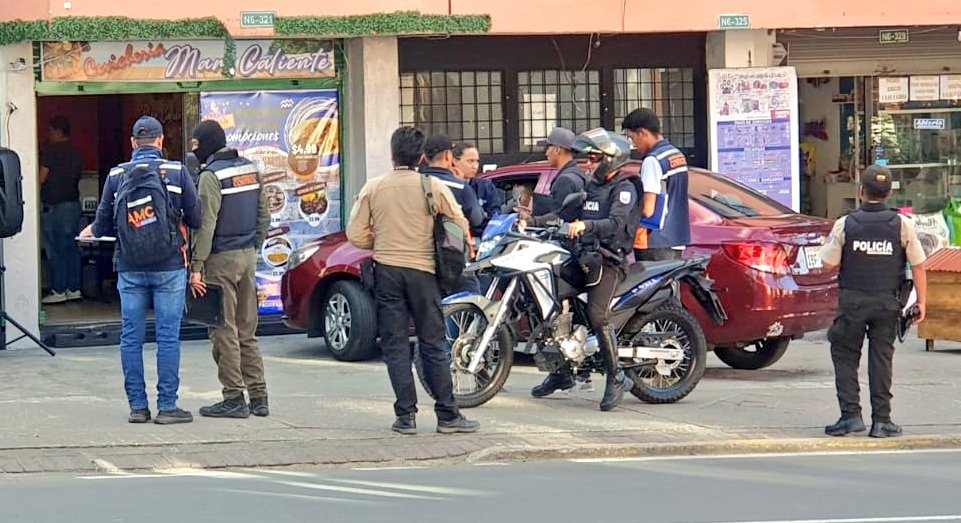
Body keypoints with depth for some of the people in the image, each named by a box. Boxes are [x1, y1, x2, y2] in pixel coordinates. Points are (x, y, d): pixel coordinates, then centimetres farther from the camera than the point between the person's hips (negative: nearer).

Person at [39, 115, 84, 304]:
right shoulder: (75, 151, 10)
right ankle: (74, 288, 12)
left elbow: (42, 177, -12)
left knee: (54, 249, -3)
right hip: (73, 202, 7)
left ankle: (58, 291, -3)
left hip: (54, 205, -7)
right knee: (71, 247, 11)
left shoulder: (49, 150, -12)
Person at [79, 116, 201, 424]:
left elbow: (103, 225, 5)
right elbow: (196, 219, -3)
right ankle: (167, 406, 0)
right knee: (168, 337, 1)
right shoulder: (177, 172, -4)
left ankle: (137, 405, 9)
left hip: (129, 269, 2)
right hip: (169, 268, -2)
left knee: (131, 338, 8)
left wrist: (89, 233, 29)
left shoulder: (116, 176, 1)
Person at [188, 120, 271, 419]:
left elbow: (206, 225, -17)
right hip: (248, 257, 8)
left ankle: (234, 398, -2)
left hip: (222, 259, -8)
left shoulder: (211, 176, -13)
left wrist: (197, 267, -16)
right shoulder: (250, 169, 11)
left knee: (224, 331, -3)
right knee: (247, 330, 12)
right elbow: (264, 215, 14)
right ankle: (258, 397, 11)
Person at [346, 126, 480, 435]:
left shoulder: (373, 189, 0)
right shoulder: (434, 187, -4)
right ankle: (447, 415, 4)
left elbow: (356, 236, -1)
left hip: (386, 270, 0)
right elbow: (460, 227, 0)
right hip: (423, 271, 0)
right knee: (434, 345, 4)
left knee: (395, 346, 4)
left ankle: (405, 416, 0)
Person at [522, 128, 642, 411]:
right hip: (584, 255, 9)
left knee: (597, 314, -23)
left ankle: (616, 378, -16)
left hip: (610, 260, -9)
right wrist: (532, 222, 11)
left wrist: (586, 225, -38)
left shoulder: (624, 188, -5)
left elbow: (617, 223, -22)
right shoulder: (592, 185, 23)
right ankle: (562, 372, 15)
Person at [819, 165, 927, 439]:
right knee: (881, 358, 7)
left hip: (852, 301, -1)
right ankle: (881, 420, 5)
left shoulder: (845, 225, -6)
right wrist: (921, 302, 6)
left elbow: (829, 264, -3)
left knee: (845, 356, 9)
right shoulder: (902, 224, -4)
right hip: (887, 302, 1)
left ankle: (851, 414, 0)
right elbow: (918, 266, -2)